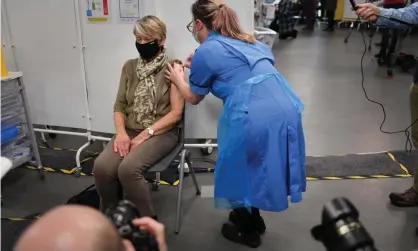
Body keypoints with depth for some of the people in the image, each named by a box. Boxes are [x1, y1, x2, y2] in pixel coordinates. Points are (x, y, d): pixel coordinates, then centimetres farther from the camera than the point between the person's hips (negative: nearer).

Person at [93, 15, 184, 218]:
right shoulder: (130, 67, 10)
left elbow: (176, 112, -10)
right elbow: (119, 105, 10)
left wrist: (145, 134, -16)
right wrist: (121, 132, -10)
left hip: (161, 133, -4)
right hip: (130, 131, 5)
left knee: (128, 168, -31)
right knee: (101, 167, -22)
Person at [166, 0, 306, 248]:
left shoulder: (205, 52, 2)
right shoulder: (246, 40, 23)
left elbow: (194, 98, 17)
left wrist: (178, 79, 36)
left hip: (255, 116, -7)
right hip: (285, 107, 8)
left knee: (241, 169, 18)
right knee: (257, 167, 27)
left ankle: (247, 231, 37)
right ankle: (253, 219, 47)